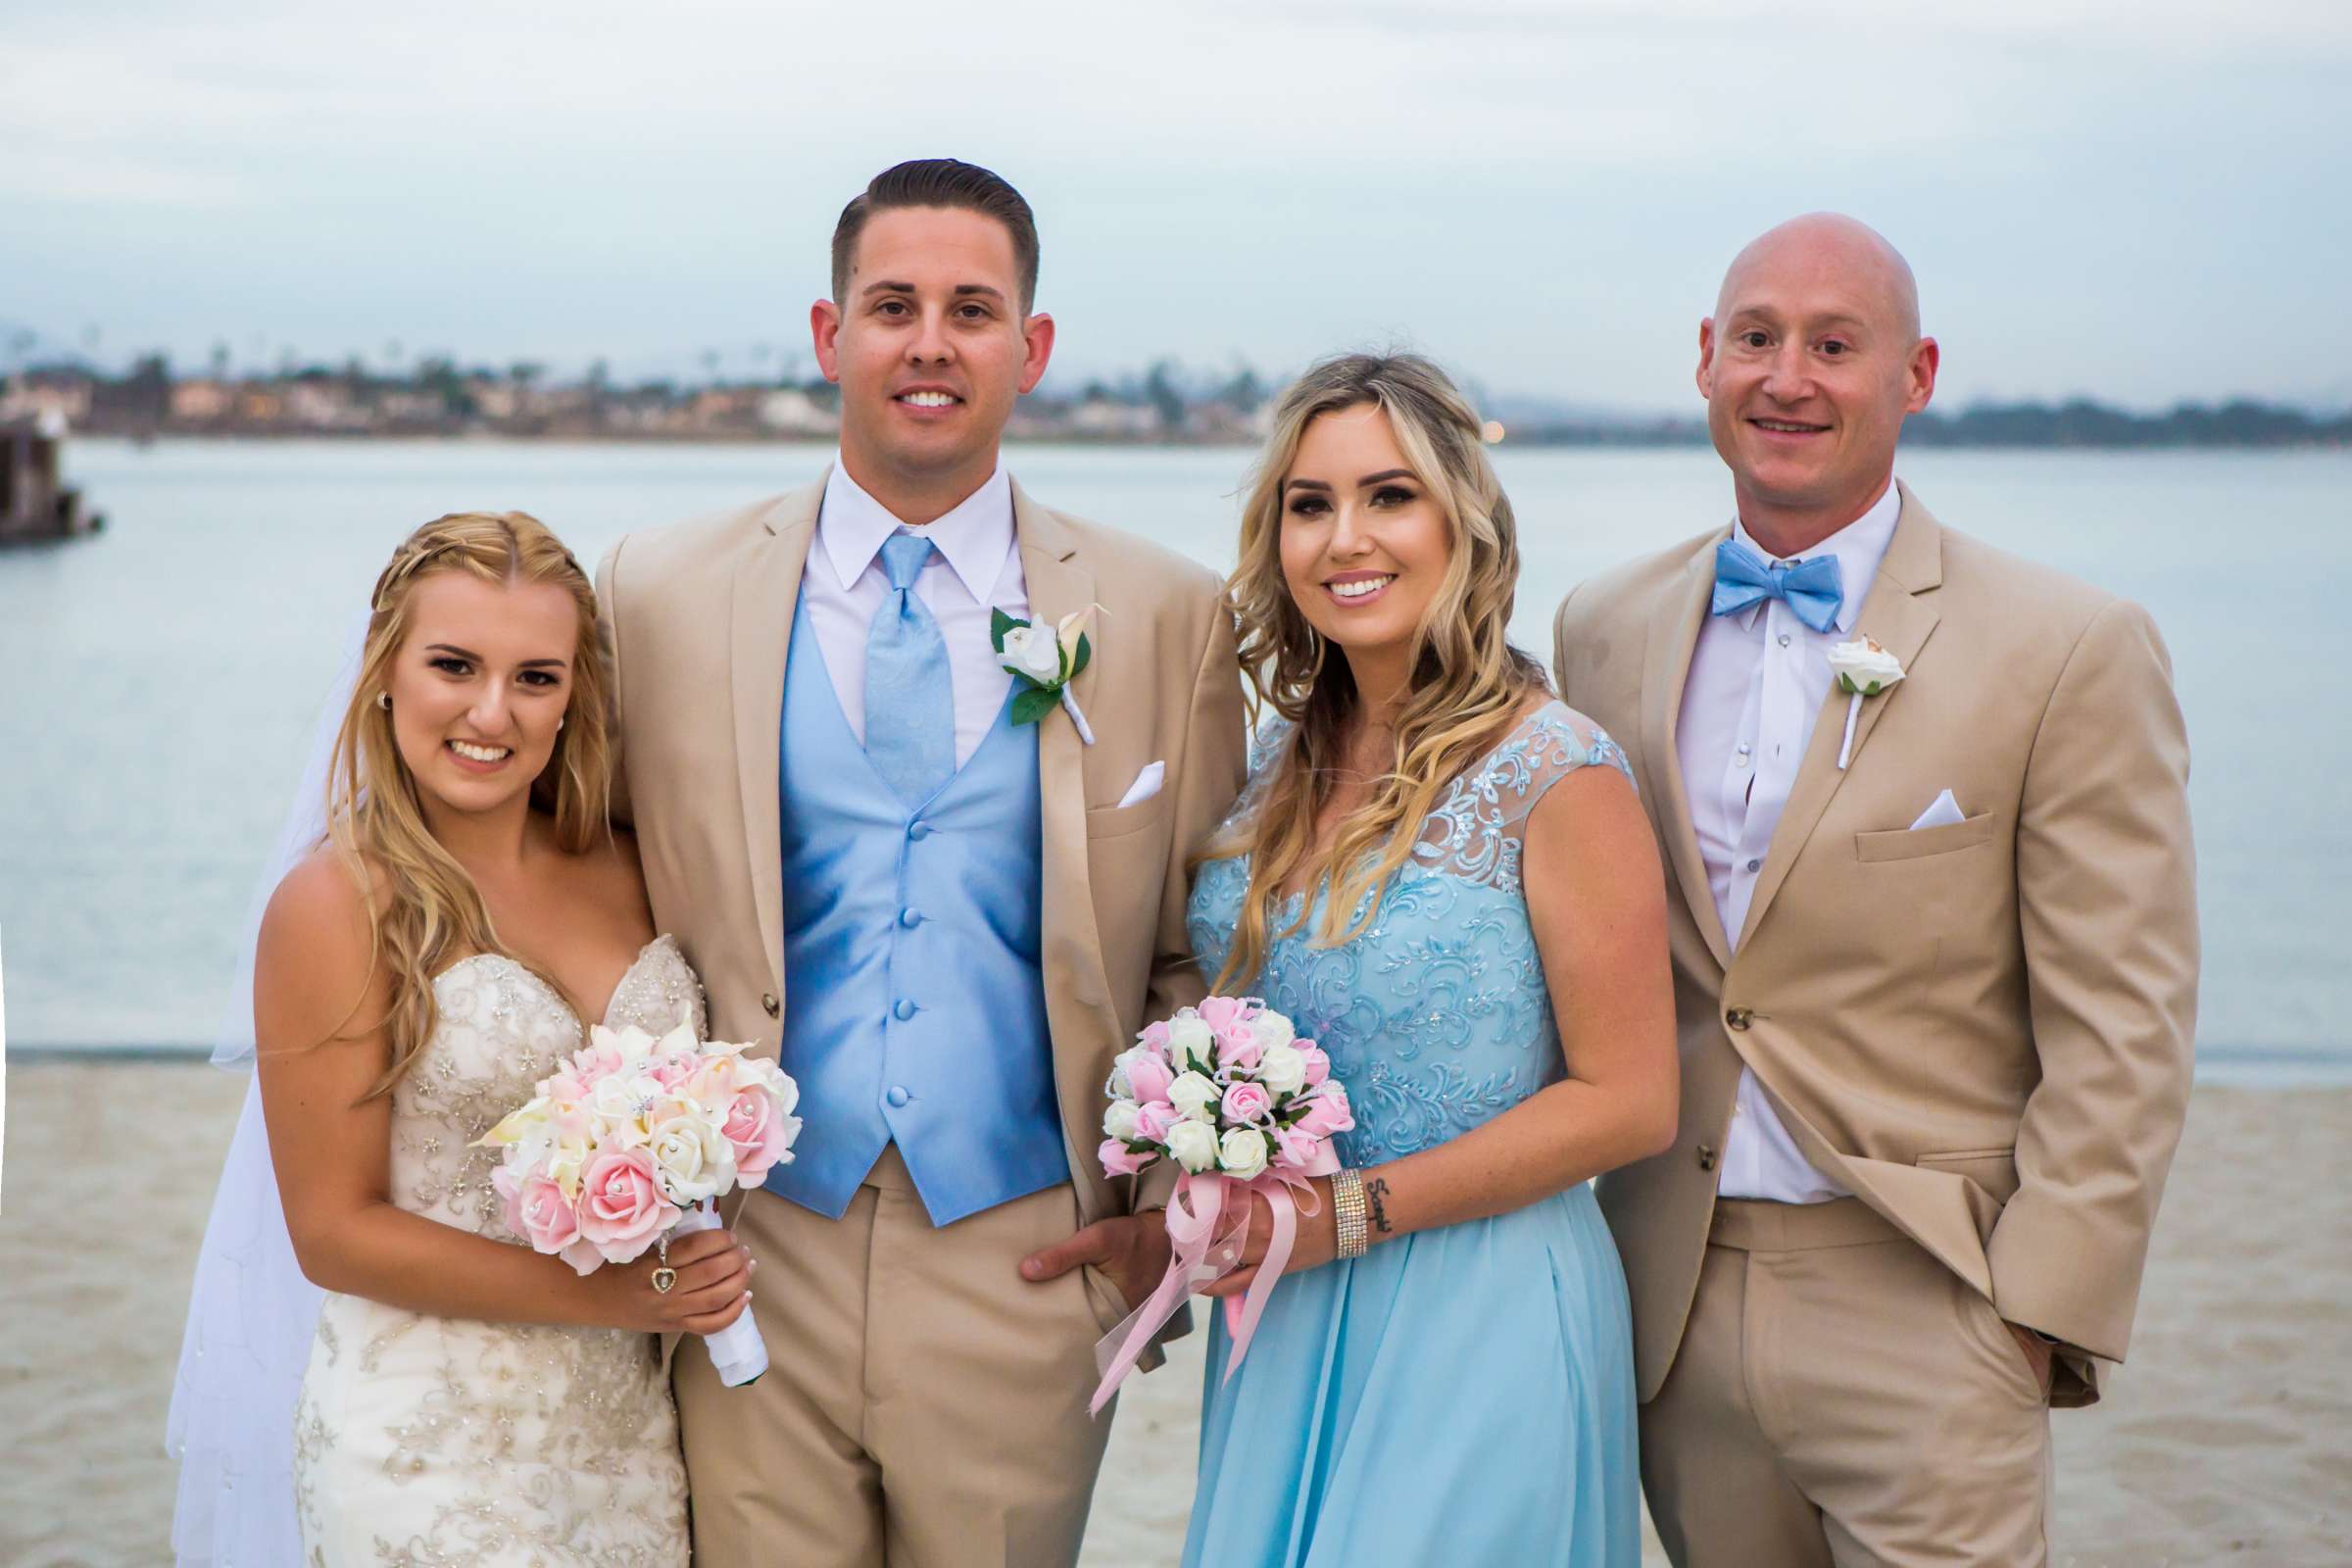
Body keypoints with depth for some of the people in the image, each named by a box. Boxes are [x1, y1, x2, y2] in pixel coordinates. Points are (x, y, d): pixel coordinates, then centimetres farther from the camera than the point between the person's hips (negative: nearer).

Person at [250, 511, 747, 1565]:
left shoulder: (621, 875, 3)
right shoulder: (336, 907, -12)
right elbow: (335, 1233, -12)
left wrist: (703, 1276, -3)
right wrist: (601, 1294, -18)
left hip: (631, 1428, 5)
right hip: (430, 1446, -5)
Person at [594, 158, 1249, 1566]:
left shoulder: (1168, 617, 2)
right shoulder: (661, 592, 2)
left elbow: (1203, 954, 8)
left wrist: (1170, 1209, 0)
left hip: (1027, 1275, 0)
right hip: (754, 1265, 0)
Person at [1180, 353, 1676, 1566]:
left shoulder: (1554, 772, -14)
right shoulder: (1289, 762, 5)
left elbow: (1628, 1102, -14)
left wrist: (1353, 1208, -16)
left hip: (1480, 1321, -6)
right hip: (1283, 1313, 6)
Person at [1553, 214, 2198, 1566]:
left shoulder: (2071, 651, -7)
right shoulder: (1607, 632, 7)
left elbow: (2123, 1035, -8)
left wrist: (2041, 1312, -11)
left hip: (1921, 1314, -4)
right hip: (1672, 1307, 4)